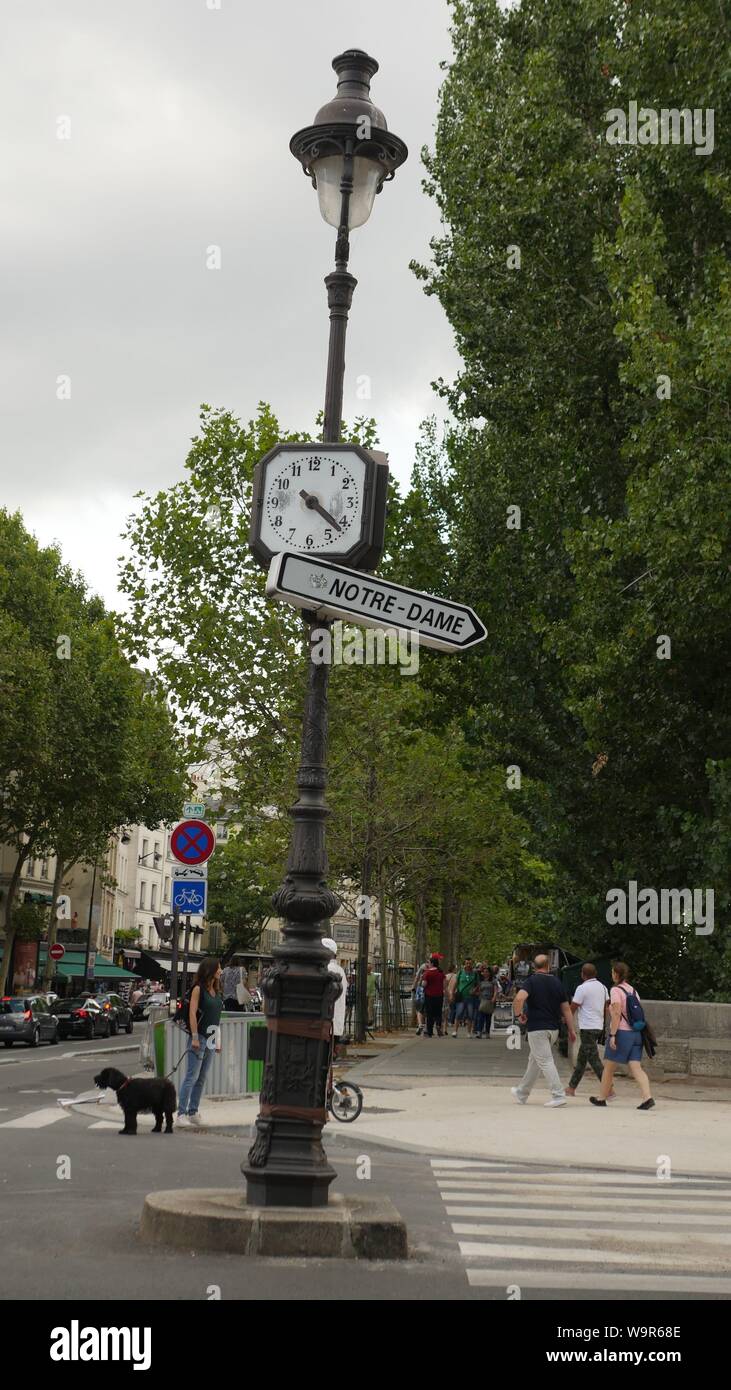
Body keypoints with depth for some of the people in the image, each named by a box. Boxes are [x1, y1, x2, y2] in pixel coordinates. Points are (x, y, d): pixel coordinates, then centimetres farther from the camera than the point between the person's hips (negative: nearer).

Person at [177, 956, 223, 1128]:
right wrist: (195, 1037, -18)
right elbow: (192, 1013, -13)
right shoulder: (198, 989, -8)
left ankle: (193, 1111, 14)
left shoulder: (217, 991, 13)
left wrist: (218, 1040, 16)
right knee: (191, 1076, -8)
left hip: (211, 1039, 7)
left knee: (202, 1078, 9)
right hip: (199, 1037, -7)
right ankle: (182, 1112, -5)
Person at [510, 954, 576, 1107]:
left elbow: (519, 998, -26)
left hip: (537, 1028, -6)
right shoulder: (557, 982, 7)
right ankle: (522, 1093, 29)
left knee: (545, 1062, -5)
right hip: (553, 1029, 6)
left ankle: (558, 1095, -12)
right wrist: (571, 1030, 11)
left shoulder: (532, 981, -8)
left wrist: (518, 1014, -8)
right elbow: (566, 1009, 7)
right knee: (534, 1061, 17)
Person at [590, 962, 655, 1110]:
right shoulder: (633, 990, 14)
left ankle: (602, 1097, 20)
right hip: (635, 1032, 6)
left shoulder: (616, 990, -7)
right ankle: (647, 1097, -18)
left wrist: (612, 1035, -18)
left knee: (608, 1067, 9)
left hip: (621, 1032, -6)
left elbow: (617, 1014, -16)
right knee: (636, 1067, -1)